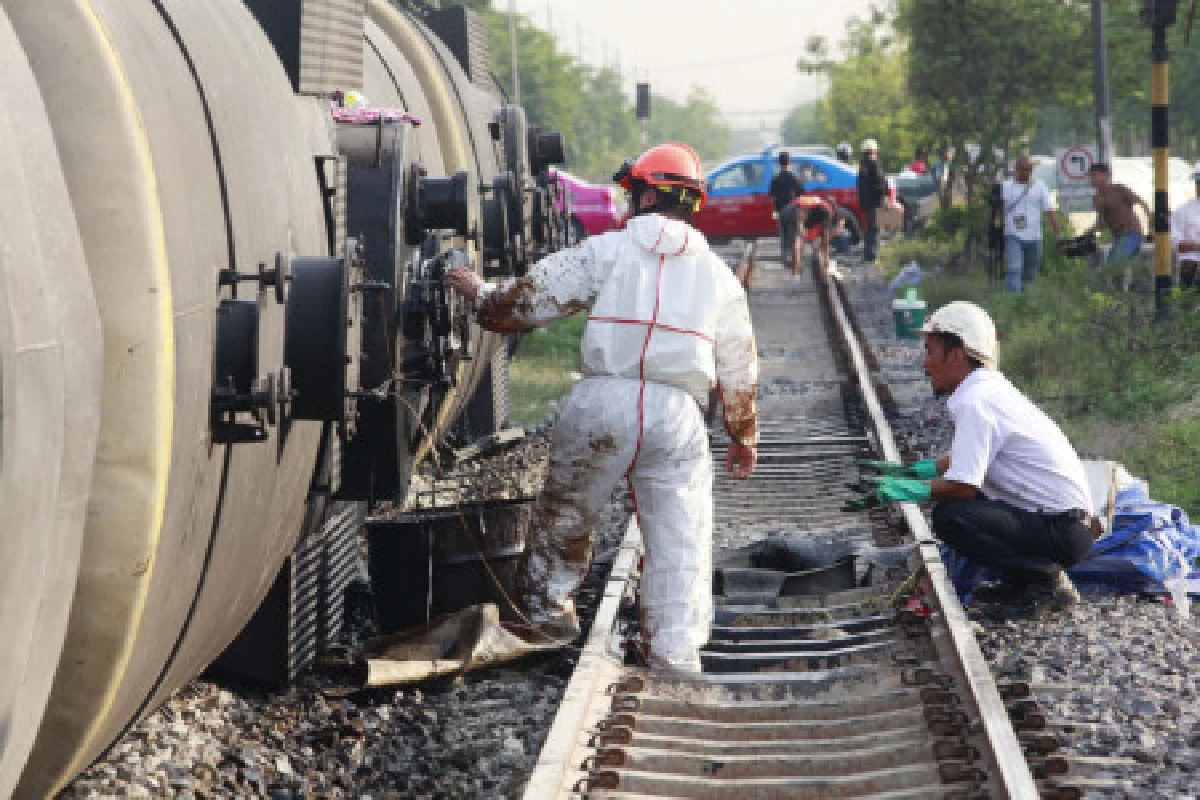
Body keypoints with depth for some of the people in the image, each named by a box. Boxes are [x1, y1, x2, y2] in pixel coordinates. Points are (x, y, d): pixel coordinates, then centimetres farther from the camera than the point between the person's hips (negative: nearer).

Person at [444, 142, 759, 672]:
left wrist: (482, 295, 26)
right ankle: (677, 653, 3)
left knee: (565, 510, 20)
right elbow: (739, 370, 20)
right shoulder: (718, 275, 17)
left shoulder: (608, 250, 6)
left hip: (602, 401, -2)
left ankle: (546, 599, 35)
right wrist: (744, 438, 31)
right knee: (679, 538, 6)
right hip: (678, 414, 2)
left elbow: (534, 297, 6)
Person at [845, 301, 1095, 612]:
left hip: (1063, 531, -10)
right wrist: (910, 471, 20)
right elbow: (967, 460, 24)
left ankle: (1048, 579, -11)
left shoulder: (974, 403, -18)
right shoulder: (994, 388, 12)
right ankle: (1022, 580, 13)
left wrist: (903, 489, -13)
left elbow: (962, 486, -24)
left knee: (950, 518, -26)